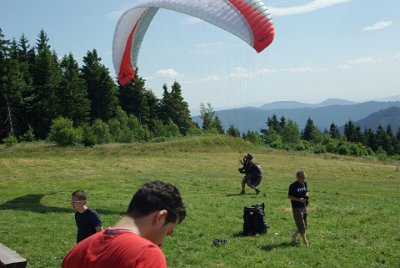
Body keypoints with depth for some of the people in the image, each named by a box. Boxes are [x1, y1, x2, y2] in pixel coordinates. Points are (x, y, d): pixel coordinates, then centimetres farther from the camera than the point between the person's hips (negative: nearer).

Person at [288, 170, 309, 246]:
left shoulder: (305, 183, 6)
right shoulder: (293, 186, -15)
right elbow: (289, 196, -12)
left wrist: (307, 195, -5)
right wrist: (299, 199, -22)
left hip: (304, 207, 8)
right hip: (296, 208, -8)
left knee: (304, 226, 14)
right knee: (301, 226, -5)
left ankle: (293, 237, 33)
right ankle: (306, 243, 3)